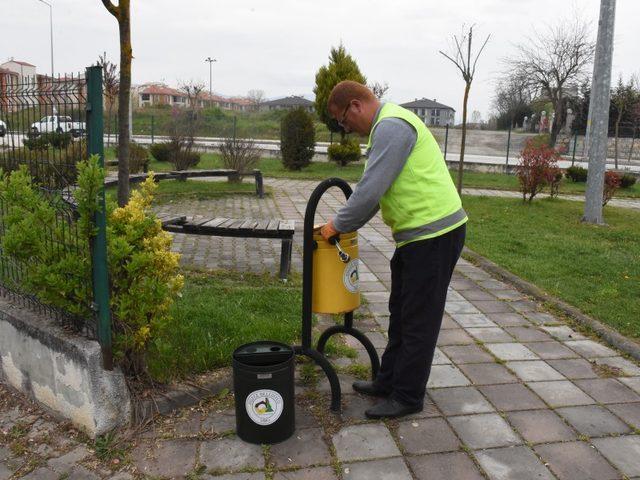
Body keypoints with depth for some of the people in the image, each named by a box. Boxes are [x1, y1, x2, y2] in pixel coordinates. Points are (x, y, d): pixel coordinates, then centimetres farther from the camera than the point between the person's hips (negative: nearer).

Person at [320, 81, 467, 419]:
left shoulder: (391, 127, -17)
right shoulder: (388, 126, 17)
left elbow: (369, 191, -23)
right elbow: (374, 190, 21)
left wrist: (338, 225, -9)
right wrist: (345, 225, 16)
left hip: (434, 234, -11)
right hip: (419, 233, 11)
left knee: (419, 320, 1)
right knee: (401, 313, 18)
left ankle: (407, 397, 15)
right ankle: (389, 381, 32)